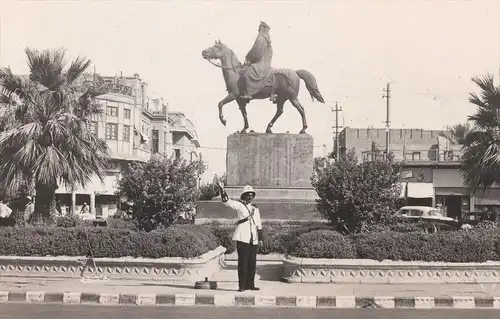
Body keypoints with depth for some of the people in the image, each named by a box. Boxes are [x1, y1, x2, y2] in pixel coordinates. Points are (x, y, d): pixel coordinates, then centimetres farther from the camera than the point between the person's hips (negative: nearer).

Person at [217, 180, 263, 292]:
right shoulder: (239, 205, 3)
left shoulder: (255, 208, 18)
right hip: (242, 238, -5)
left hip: (253, 239, 5)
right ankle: (242, 286, -2)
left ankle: (250, 284, 14)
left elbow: (259, 225, 19)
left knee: (252, 262, 6)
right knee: (243, 262, -6)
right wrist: (222, 189, -24)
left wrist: (260, 238, 14)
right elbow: (226, 201, -11)